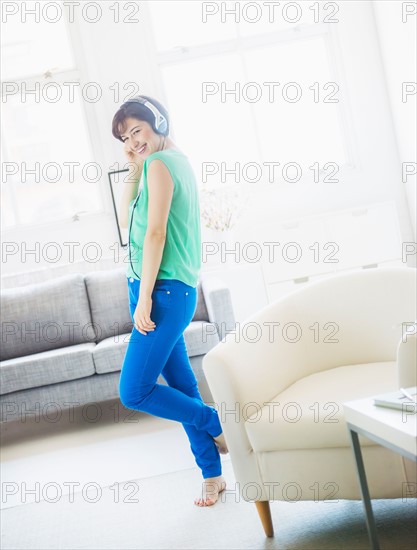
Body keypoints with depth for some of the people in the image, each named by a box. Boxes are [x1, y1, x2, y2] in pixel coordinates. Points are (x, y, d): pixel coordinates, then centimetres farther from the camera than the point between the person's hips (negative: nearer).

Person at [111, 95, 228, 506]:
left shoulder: (159, 163, -9)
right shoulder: (177, 162, 19)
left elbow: (155, 233, -17)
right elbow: (127, 222, 18)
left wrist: (144, 297, -18)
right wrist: (134, 169, 10)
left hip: (164, 290, -10)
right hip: (170, 291, 10)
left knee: (134, 391, -8)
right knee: (181, 387, 12)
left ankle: (218, 424, 7)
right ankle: (212, 474, 21)